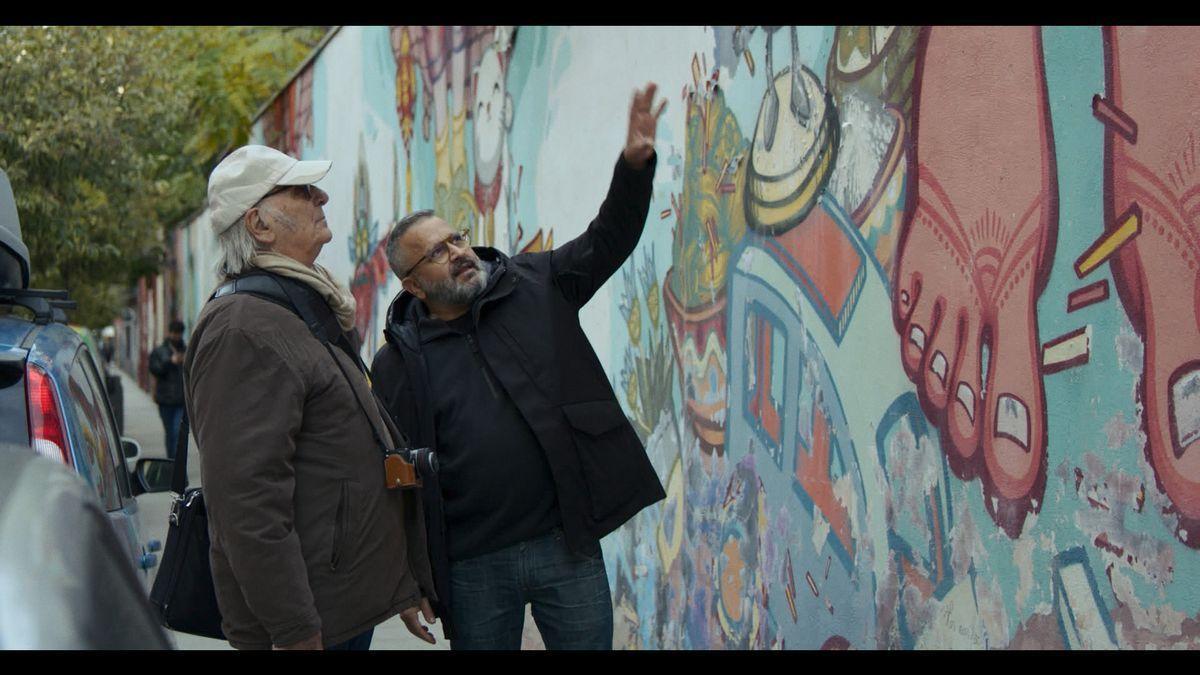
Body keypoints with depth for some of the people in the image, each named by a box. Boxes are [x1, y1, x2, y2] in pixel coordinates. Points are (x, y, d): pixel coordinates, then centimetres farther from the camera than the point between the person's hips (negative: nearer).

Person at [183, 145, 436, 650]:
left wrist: (405, 584, 25)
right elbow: (247, 499, -24)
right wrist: (294, 632, -26)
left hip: (350, 606, 10)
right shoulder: (245, 329, -16)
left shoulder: (304, 312, 18)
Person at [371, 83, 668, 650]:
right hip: (474, 571, -1)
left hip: (568, 545, 1)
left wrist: (634, 165, -16)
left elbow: (608, 240, 3)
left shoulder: (536, 287, 7)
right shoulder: (396, 363, 2)